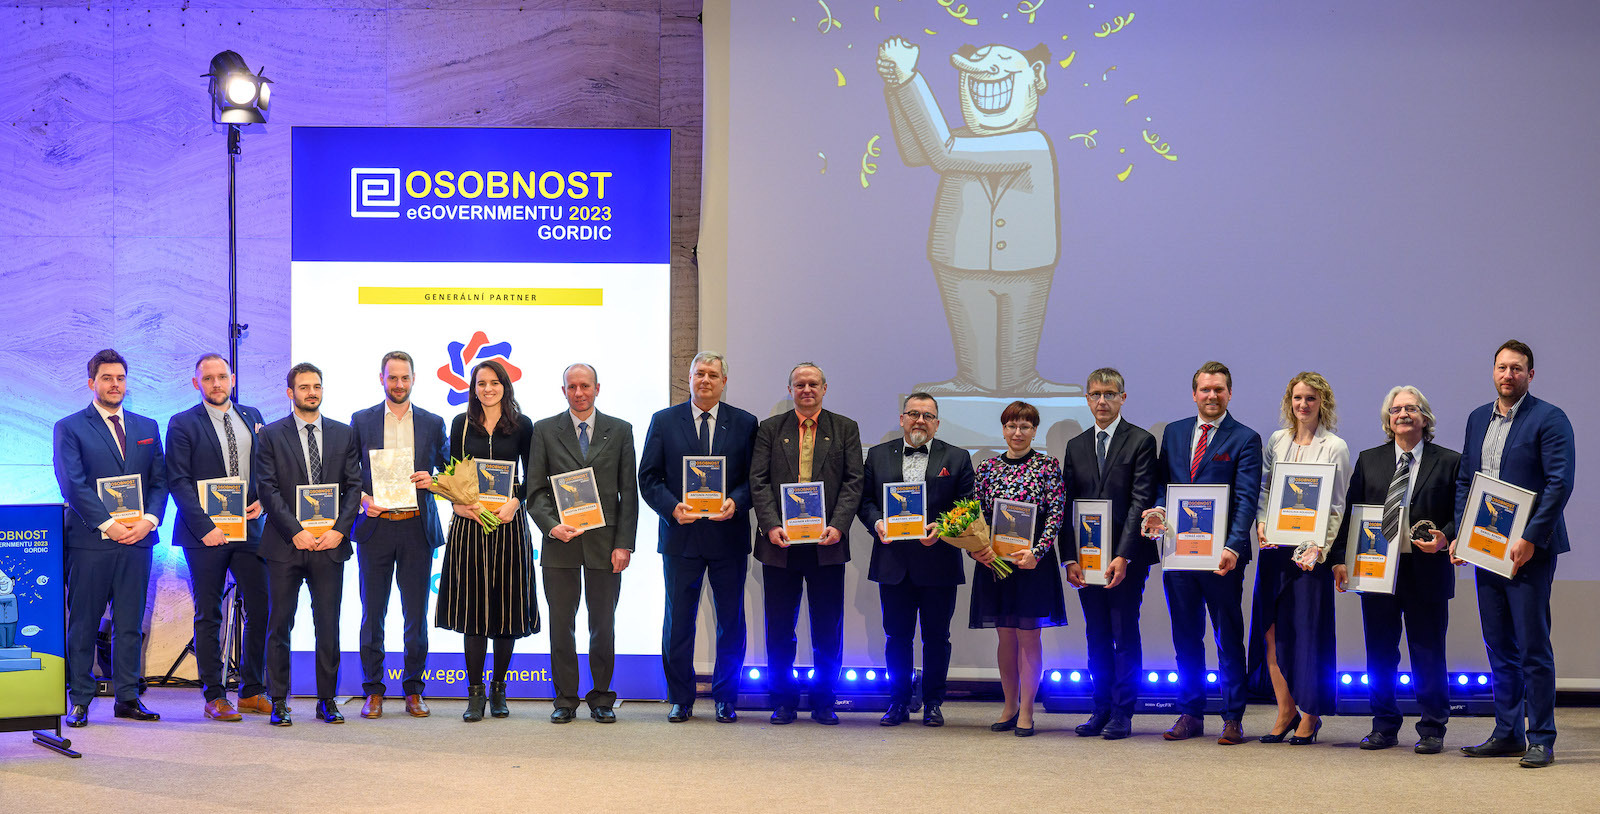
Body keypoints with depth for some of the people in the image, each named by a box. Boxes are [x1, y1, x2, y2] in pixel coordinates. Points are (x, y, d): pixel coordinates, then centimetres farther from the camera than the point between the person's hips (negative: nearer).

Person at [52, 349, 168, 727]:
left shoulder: (147, 427, 15)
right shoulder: (69, 428, 2)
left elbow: (160, 481, 11)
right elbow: (73, 485, -8)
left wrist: (149, 520, -6)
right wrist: (107, 525, -15)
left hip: (137, 539, 4)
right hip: (89, 540, -4)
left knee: (130, 624, 5)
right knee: (83, 624, 1)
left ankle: (127, 698, 10)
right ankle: (80, 700, 6)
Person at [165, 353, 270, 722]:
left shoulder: (252, 417, 13)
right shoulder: (182, 424, -1)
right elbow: (179, 481, -6)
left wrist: (262, 500, -2)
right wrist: (205, 527, -15)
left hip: (249, 528, 4)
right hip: (205, 532, -4)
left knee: (261, 611, 2)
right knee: (208, 616, 2)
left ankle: (252, 692, 14)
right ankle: (215, 697, 9)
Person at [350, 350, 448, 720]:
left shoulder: (433, 423, 8)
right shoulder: (361, 421, 7)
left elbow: (449, 471, 14)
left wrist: (432, 480, -7)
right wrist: (362, 499, -9)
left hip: (417, 527, 1)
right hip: (375, 525, 0)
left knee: (416, 615, 3)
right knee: (372, 614, 3)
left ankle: (413, 691, 12)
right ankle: (373, 692, 11)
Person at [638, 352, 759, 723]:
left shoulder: (744, 423, 5)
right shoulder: (664, 421, 5)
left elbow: (755, 477, 3)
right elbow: (648, 478, 3)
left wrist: (735, 502, -16)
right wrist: (672, 508, -14)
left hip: (728, 536, 0)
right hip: (681, 536, 0)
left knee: (731, 622, 5)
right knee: (678, 622, 4)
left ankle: (725, 698, 16)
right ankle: (680, 699, 15)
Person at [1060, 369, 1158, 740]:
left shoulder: (1141, 441, -3)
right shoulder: (1076, 446, 13)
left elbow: (1141, 502, -9)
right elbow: (1067, 505, 10)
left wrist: (1123, 556, -16)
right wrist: (1070, 558, 0)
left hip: (1126, 558, -5)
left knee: (1125, 635, -1)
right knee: (1097, 636, 9)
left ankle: (1122, 714, 4)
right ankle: (1102, 709, 15)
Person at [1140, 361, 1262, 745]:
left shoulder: (1245, 439, -2)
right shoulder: (1174, 433, 12)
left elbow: (1246, 498, -11)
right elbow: (1161, 481, 14)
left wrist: (1234, 546, -24)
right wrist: (1159, 509, -9)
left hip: (1221, 555, -4)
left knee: (1229, 640, 4)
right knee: (1186, 639, 10)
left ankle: (1232, 718, 10)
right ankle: (1190, 714, 18)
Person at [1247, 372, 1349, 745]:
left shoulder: (1335, 447, -1)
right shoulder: (1276, 441, 11)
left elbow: (1337, 507, -3)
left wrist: (1319, 548, -14)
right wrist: (1261, 523, -3)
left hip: (1311, 550, -4)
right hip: (1274, 546, 4)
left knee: (1308, 631, -2)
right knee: (1271, 630, 1)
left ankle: (1310, 715, 10)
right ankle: (1286, 711, 11)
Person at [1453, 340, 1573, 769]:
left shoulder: (1549, 419, -7)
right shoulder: (1478, 419, 14)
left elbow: (1560, 483, -14)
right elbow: (1464, 479, 18)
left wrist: (1530, 539, -18)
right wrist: (1460, 533, 6)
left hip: (1528, 549, -7)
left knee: (1533, 647, -4)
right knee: (1499, 647, 11)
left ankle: (1540, 740, 2)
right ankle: (1507, 734, 18)